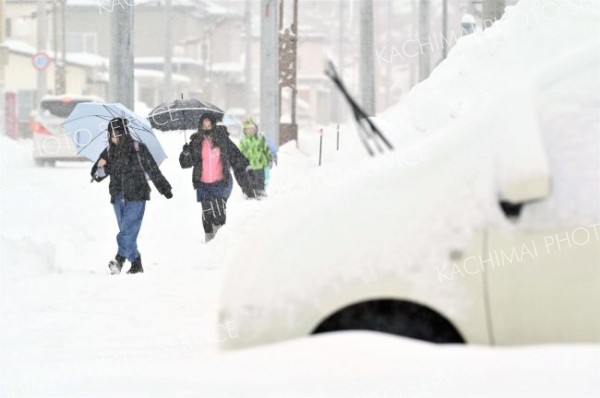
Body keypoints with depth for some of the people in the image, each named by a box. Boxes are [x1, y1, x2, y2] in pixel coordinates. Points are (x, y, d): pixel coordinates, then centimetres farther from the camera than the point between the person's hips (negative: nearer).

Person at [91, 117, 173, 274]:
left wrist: (164, 188, 9)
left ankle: (120, 259, -24)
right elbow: (97, 176, 11)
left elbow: (153, 169, 5)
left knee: (128, 229, -16)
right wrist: (100, 167, -12)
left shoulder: (138, 148, -2)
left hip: (136, 196, -5)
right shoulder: (108, 152, 8)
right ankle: (136, 263, 12)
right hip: (118, 197, 5)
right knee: (126, 230, 6)